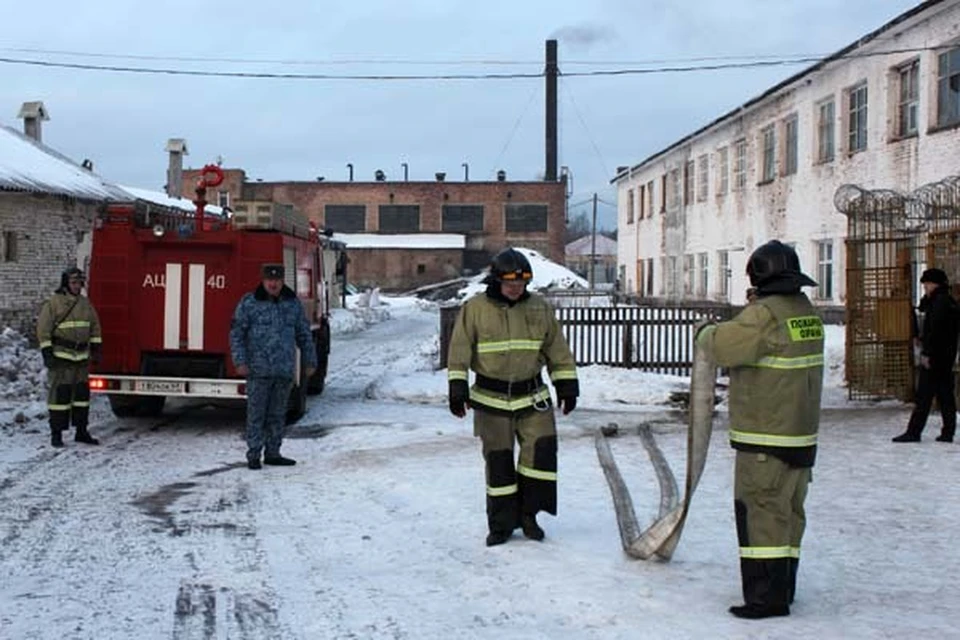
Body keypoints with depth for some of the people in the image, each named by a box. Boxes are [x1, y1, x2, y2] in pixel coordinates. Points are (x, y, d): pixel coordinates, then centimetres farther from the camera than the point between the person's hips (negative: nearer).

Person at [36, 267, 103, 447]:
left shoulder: (85, 304, 11)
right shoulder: (53, 303, -8)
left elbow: (95, 327, 18)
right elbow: (43, 330, -10)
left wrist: (96, 349, 12)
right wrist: (47, 353, -14)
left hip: (82, 358, 6)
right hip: (61, 357, -6)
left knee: (82, 393, 10)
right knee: (59, 395, -5)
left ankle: (81, 431, 19)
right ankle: (56, 434, 2)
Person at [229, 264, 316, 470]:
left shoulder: (293, 304, 9)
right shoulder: (249, 303, -3)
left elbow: (304, 335, 15)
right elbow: (236, 333, -4)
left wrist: (310, 361, 12)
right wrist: (240, 361, -12)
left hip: (285, 370, 4)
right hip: (258, 370, -4)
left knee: (277, 414, 10)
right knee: (256, 413, -1)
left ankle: (273, 453, 19)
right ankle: (254, 455, 6)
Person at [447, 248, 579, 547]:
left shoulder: (540, 308, 4)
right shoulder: (475, 309, -4)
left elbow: (557, 351, 10)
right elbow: (459, 352, -4)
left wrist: (567, 385, 7)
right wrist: (457, 389, -11)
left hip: (532, 396, 2)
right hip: (491, 398, -2)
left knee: (542, 448, -10)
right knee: (498, 460, 2)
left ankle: (528, 512, 7)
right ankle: (501, 524, 14)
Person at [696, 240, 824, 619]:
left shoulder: (765, 314, -19)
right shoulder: (807, 311, 10)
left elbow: (723, 347, -18)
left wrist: (706, 333, 3)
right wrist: (729, 332, 11)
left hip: (765, 438, -9)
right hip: (802, 435, 9)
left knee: (761, 512, -4)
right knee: (789, 511, 16)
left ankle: (766, 596, -3)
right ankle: (783, 588, 26)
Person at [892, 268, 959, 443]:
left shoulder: (940, 302, -14)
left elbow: (935, 330, -21)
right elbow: (923, 307, 24)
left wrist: (927, 353, -22)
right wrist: (927, 297, 8)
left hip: (934, 356, -10)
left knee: (924, 395, -9)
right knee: (945, 394, 10)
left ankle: (914, 432, -9)